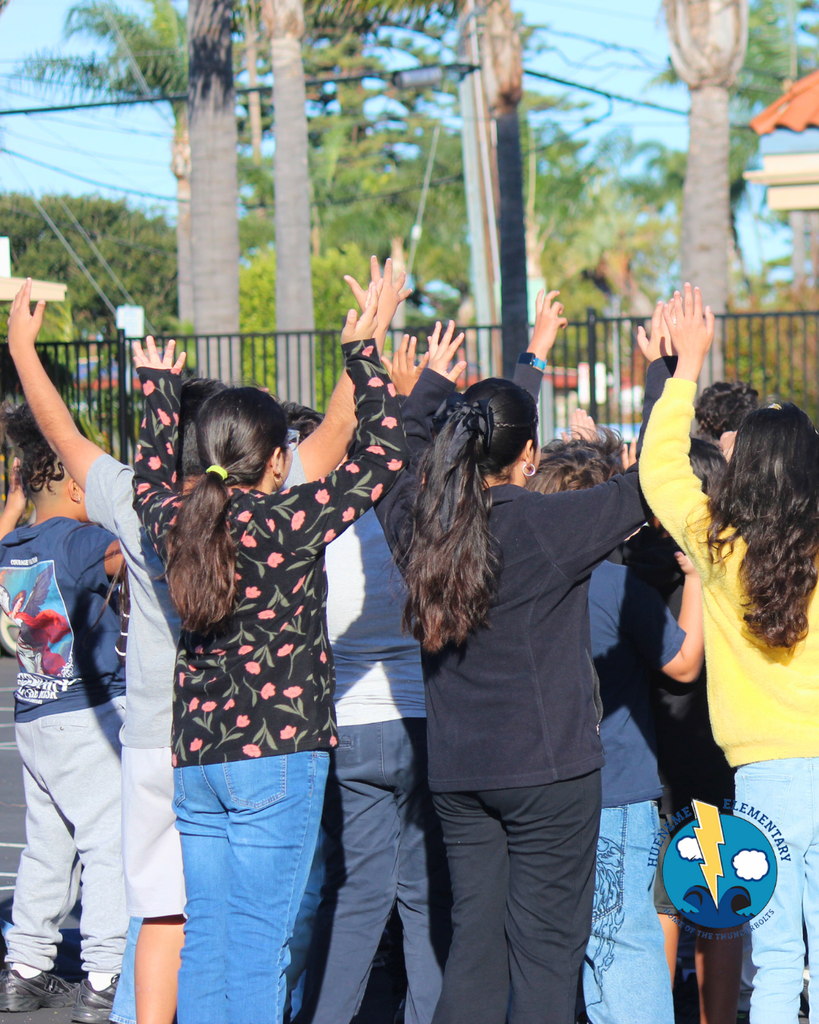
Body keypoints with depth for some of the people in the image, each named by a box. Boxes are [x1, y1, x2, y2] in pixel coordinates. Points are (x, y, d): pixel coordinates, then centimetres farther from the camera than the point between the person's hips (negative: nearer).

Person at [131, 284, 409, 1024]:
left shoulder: (176, 526, 5)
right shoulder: (291, 521, -9)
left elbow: (150, 480, 29)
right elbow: (386, 453, -2)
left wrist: (159, 386, 40)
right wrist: (362, 351, 7)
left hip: (193, 760, 6)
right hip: (278, 753, -6)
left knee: (204, 937, 10)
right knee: (258, 940, -4)